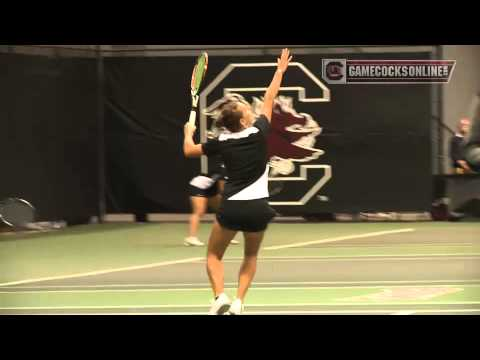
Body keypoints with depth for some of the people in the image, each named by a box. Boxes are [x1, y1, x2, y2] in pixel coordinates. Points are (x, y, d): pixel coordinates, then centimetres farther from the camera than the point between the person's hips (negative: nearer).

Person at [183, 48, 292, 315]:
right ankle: (238, 301, 5)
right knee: (251, 257, 23)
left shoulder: (222, 143, -1)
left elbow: (189, 151, 15)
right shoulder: (259, 132, -4)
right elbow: (269, 100, 9)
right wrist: (280, 70, 21)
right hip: (257, 207, 1)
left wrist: (188, 132, 34)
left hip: (231, 207, -1)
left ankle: (220, 297, -8)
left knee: (214, 255, 16)